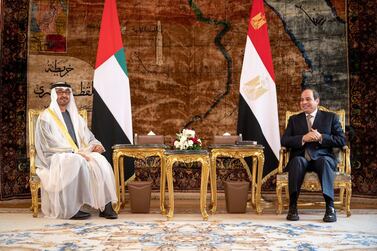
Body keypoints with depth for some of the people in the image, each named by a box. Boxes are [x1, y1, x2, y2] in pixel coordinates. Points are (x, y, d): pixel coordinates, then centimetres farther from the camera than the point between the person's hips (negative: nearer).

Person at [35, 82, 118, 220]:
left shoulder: (75, 116, 19)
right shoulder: (45, 117, -1)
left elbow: (89, 137, 18)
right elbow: (51, 144, -12)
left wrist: (96, 145, -6)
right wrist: (76, 153, -20)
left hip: (78, 155, 5)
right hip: (55, 159, -5)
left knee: (99, 160, -25)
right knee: (77, 162, -37)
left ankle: (105, 205, -29)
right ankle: (72, 208, -31)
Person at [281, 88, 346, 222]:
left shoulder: (331, 117, 14)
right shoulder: (294, 119, 19)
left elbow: (342, 140, 4)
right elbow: (284, 141, 6)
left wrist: (321, 138, -12)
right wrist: (303, 138, -11)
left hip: (322, 157, -1)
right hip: (301, 158, 1)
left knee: (324, 161, -36)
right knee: (297, 161, -34)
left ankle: (330, 207, -36)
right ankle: (292, 207, -33)